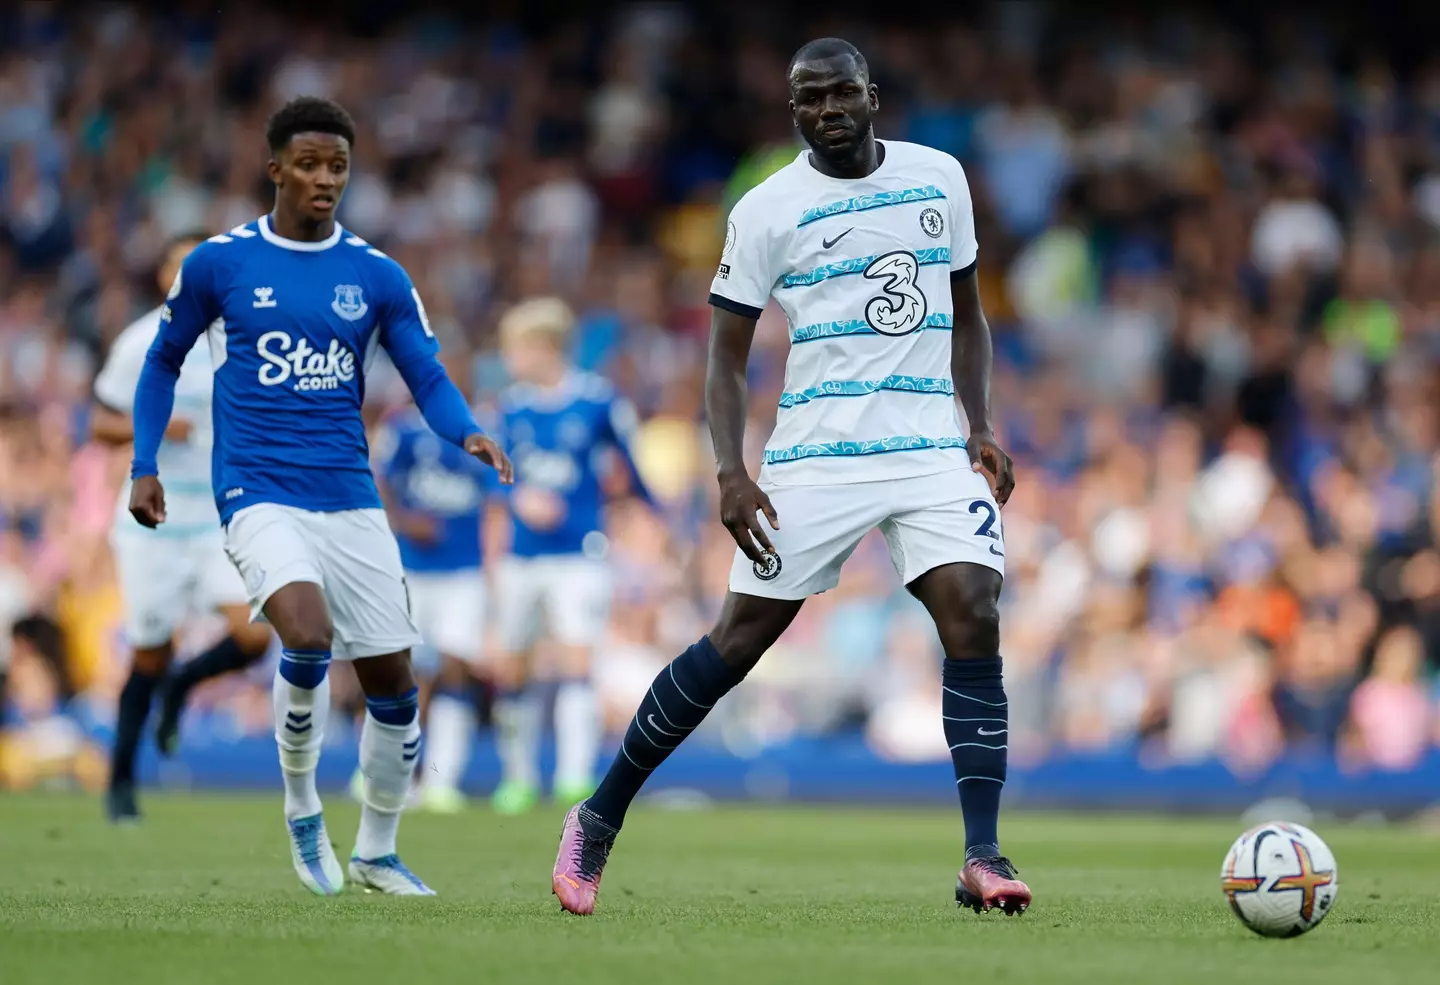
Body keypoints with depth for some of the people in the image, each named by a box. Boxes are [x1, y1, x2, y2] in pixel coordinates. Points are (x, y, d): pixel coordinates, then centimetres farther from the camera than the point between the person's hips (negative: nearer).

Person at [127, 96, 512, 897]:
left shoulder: (377, 276, 6)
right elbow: (165, 360, 14)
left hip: (351, 500, 3)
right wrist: (144, 465, 8)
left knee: (394, 681, 3)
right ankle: (302, 811, -4)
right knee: (309, 637, -27)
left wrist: (468, 433, -16)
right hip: (261, 495, -3)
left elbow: (428, 377, 4)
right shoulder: (219, 263, 1)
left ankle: (377, 852, 24)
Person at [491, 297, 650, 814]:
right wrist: (522, 499, -17)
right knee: (511, 669, 10)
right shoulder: (511, 405, 3)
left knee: (577, 663, -14)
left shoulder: (598, 400, -7)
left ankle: (576, 777, -17)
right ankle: (519, 776, 25)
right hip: (523, 555, 4)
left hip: (580, 553, -4)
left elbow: (627, 461, 5)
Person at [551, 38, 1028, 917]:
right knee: (737, 643, -2)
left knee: (973, 618, -18)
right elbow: (726, 357, 0)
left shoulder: (939, 178, 7)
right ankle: (597, 821, 14)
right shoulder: (767, 209, -2)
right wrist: (731, 471, -13)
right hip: (815, 459, -2)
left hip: (932, 449, 2)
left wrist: (982, 426, 5)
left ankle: (983, 859, -17)